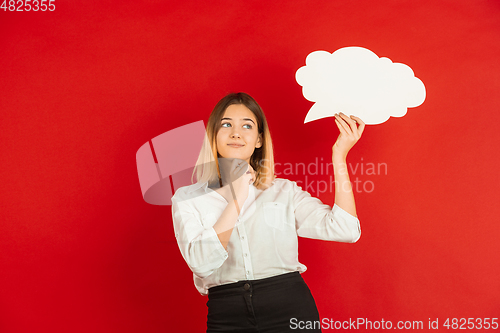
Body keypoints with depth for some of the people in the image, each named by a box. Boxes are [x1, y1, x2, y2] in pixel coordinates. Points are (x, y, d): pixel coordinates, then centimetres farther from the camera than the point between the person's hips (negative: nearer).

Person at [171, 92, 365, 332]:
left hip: (291, 312, 1)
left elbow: (345, 230, -7)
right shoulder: (187, 199, 3)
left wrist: (339, 156, -8)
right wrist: (236, 199, -14)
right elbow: (201, 262, -12)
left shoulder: (285, 191, 5)